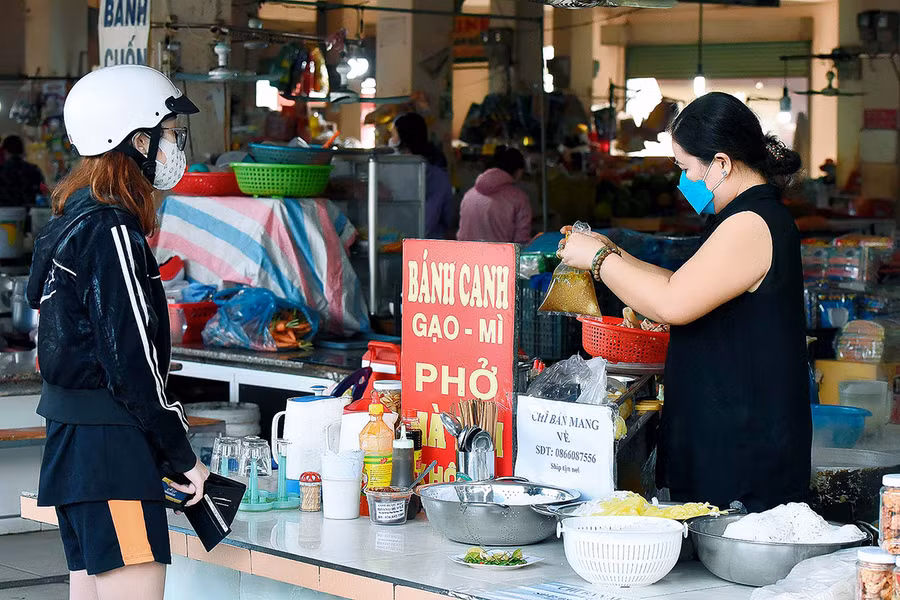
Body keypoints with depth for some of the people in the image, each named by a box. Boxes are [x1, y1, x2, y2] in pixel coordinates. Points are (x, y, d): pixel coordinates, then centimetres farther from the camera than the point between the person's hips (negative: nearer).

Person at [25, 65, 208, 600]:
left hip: (73, 449, 10)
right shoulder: (112, 231, -13)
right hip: (113, 454, -10)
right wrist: (182, 456, -9)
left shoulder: (73, 224, 17)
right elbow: (131, 360, -17)